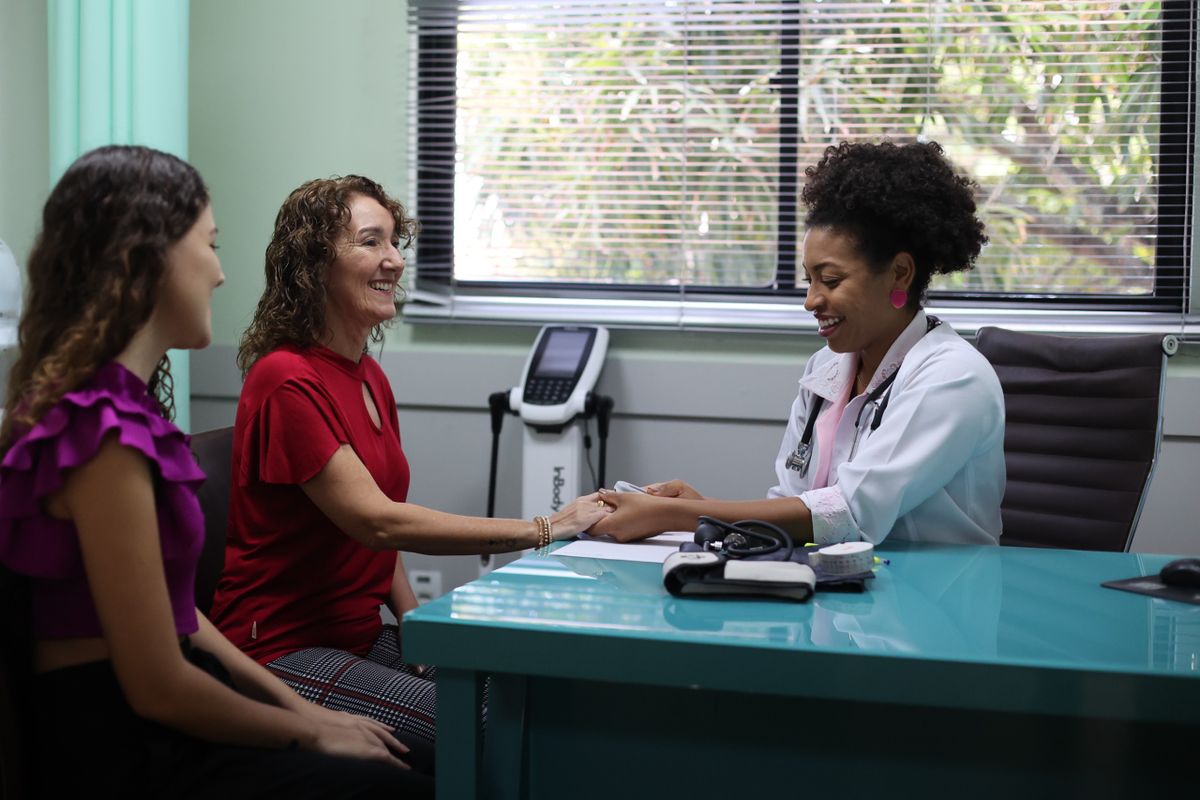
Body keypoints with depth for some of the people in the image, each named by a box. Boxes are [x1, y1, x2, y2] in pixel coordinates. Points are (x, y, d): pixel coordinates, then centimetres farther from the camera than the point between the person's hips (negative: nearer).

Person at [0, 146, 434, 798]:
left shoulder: (121, 402, 9)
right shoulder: (103, 430, -21)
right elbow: (159, 688, -19)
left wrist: (302, 708, 9)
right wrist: (309, 733, -6)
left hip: (158, 722, 9)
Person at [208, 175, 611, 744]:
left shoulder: (369, 377, 12)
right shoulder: (288, 381, -16)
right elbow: (376, 521, -23)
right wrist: (545, 530, -22)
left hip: (362, 634, 8)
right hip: (283, 650, -8)